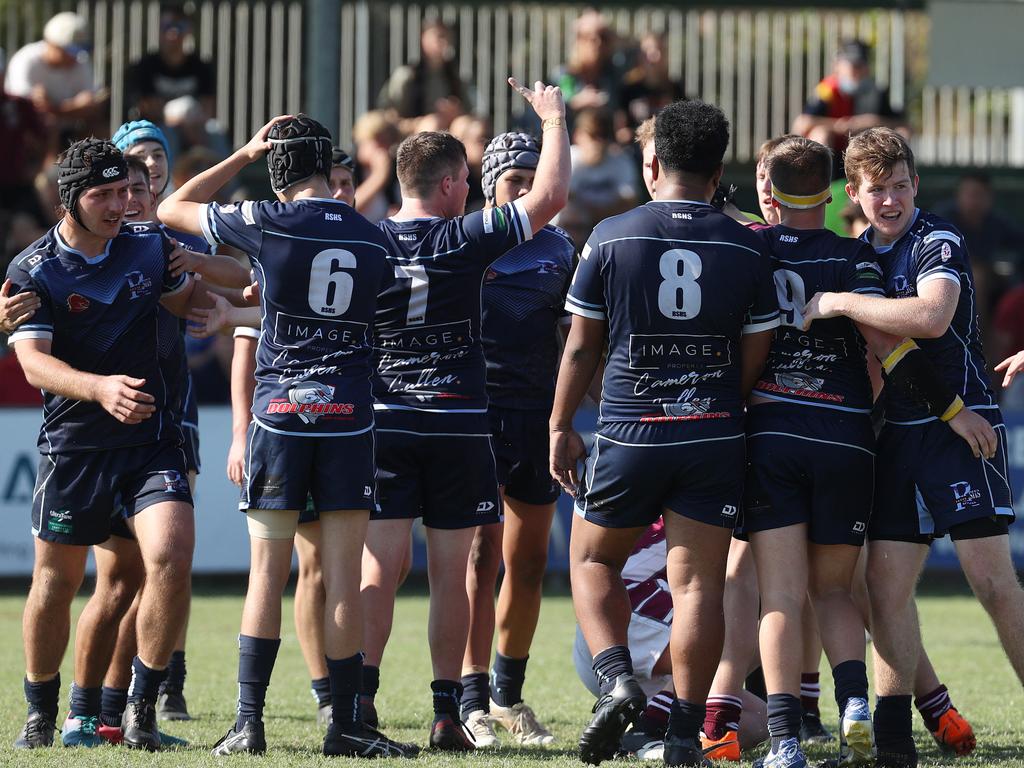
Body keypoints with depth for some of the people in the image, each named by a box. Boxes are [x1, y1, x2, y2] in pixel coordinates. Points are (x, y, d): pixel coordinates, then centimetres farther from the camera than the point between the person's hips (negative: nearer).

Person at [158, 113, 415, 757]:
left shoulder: (267, 223, -4)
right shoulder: (373, 240, 5)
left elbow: (173, 210, 10)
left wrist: (245, 154, 15)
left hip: (279, 411, -1)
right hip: (350, 414, 2)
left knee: (268, 573, 1)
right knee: (344, 578, 2)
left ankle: (249, 721, -2)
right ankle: (345, 723, 2)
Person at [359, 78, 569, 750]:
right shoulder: (466, 241, -8)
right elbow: (550, 196, -8)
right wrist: (555, 119, 5)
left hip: (384, 422, 2)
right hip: (459, 425, -2)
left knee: (380, 568, -1)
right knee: (450, 575, 4)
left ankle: (358, 700, -13)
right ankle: (448, 713, 4)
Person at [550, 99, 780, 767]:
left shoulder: (611, 237, -3)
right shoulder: (747, 248, 0)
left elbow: (581, 347, 2)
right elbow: (756, 357, 4)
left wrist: (562, 427, 13)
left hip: (629, 435, -1)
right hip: (714, 435, 1)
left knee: (593, 561, 16)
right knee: (698, 584, 1)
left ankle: (617, 680, -6)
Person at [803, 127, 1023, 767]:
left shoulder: (939, 242, -9)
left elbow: (932, 316, -28)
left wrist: (838, 303, -22)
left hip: (960, 425, -7)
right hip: (896, 434, 7)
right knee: (886, 583, 1)